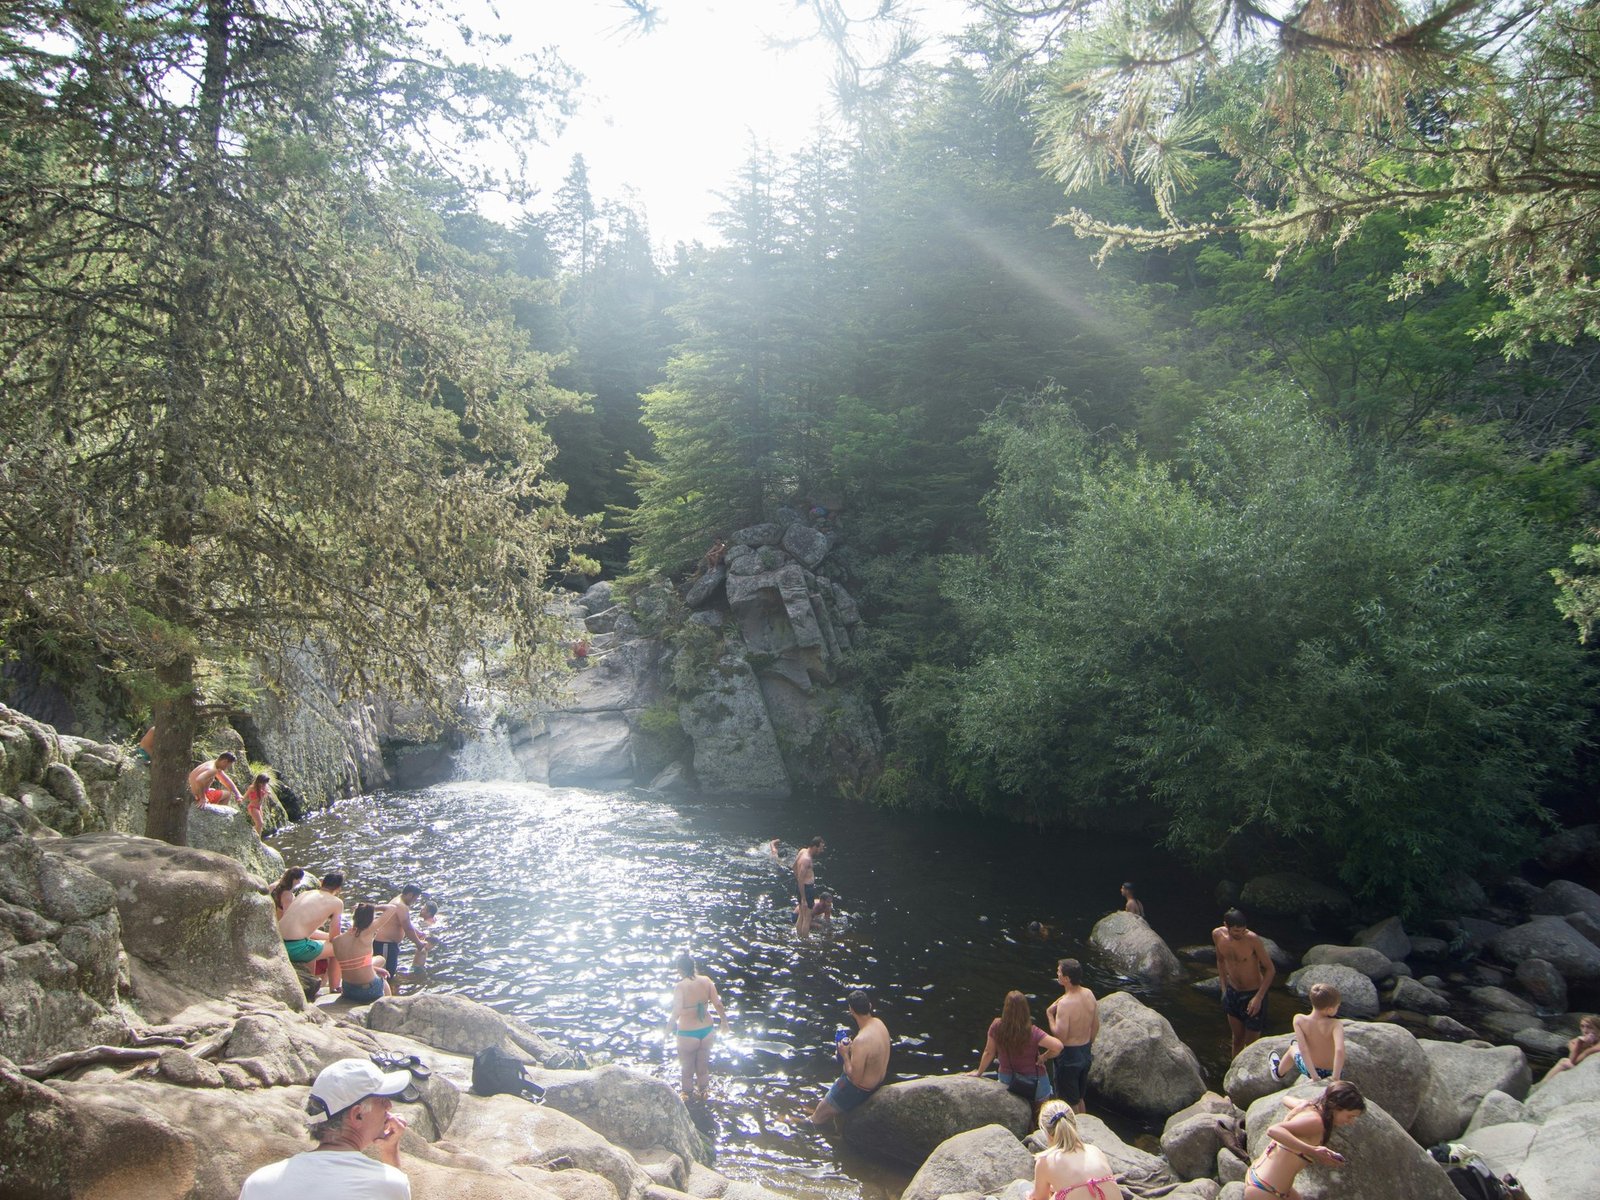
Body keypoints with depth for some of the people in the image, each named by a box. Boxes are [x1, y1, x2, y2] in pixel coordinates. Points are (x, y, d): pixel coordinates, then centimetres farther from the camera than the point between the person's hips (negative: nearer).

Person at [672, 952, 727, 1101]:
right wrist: (724, 1019, 12)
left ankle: (688, 1095, 36)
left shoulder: (681, 986, -22)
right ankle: (703, 1092, 43)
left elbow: (677, 1012, -24)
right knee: (703, 1066, 25)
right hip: (707, 1030, 4)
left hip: (688, 1033, -4)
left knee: (687, 1068, 20)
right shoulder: (706, 981, -10)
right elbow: (717, 1004, -3)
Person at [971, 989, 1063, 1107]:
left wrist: (979, 1072, 7)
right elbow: (1058, 1046, -35)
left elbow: (988, 1053, -9)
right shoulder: (1032, 1032, -27)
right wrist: (1044, 1057, -16)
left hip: (1007, 1079, 3)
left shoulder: (996, 1026, -20)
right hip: (1035, 1081, -2)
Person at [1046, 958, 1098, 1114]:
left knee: (1070, 1102, 12)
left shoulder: (1065, 1003, -29)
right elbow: (1096, 1026, 6)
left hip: (1068, 1056, -7)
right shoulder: (1089, 994, -6)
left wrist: (1049, 1015, -13)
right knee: (1079, 1098, 26)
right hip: (1086, 1053, 7)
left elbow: (1060, 1035, -26)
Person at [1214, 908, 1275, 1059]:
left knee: (1251, 1044, 4)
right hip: (1232, 993, 5)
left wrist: (1259, 997, -21)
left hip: (1253, 995, -5)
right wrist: (1224, 988, 9)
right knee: (1237, 1039, 19)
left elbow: (1270, 969, -17)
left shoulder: (1253, 939, -26)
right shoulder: (1217, 935, -11)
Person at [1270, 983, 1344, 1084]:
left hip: (1309, 1069, 0)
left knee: (1294, 1049, 34)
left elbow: (1304, 1050, -25)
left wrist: (1315, 1077, -22)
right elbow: (1339, 1050, -39)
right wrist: (1335, 1078, -34)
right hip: (1332, 1072, 0)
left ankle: (1279, 1073, 63)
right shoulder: (1336, 1024, -26)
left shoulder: (1299, 1020, -21)